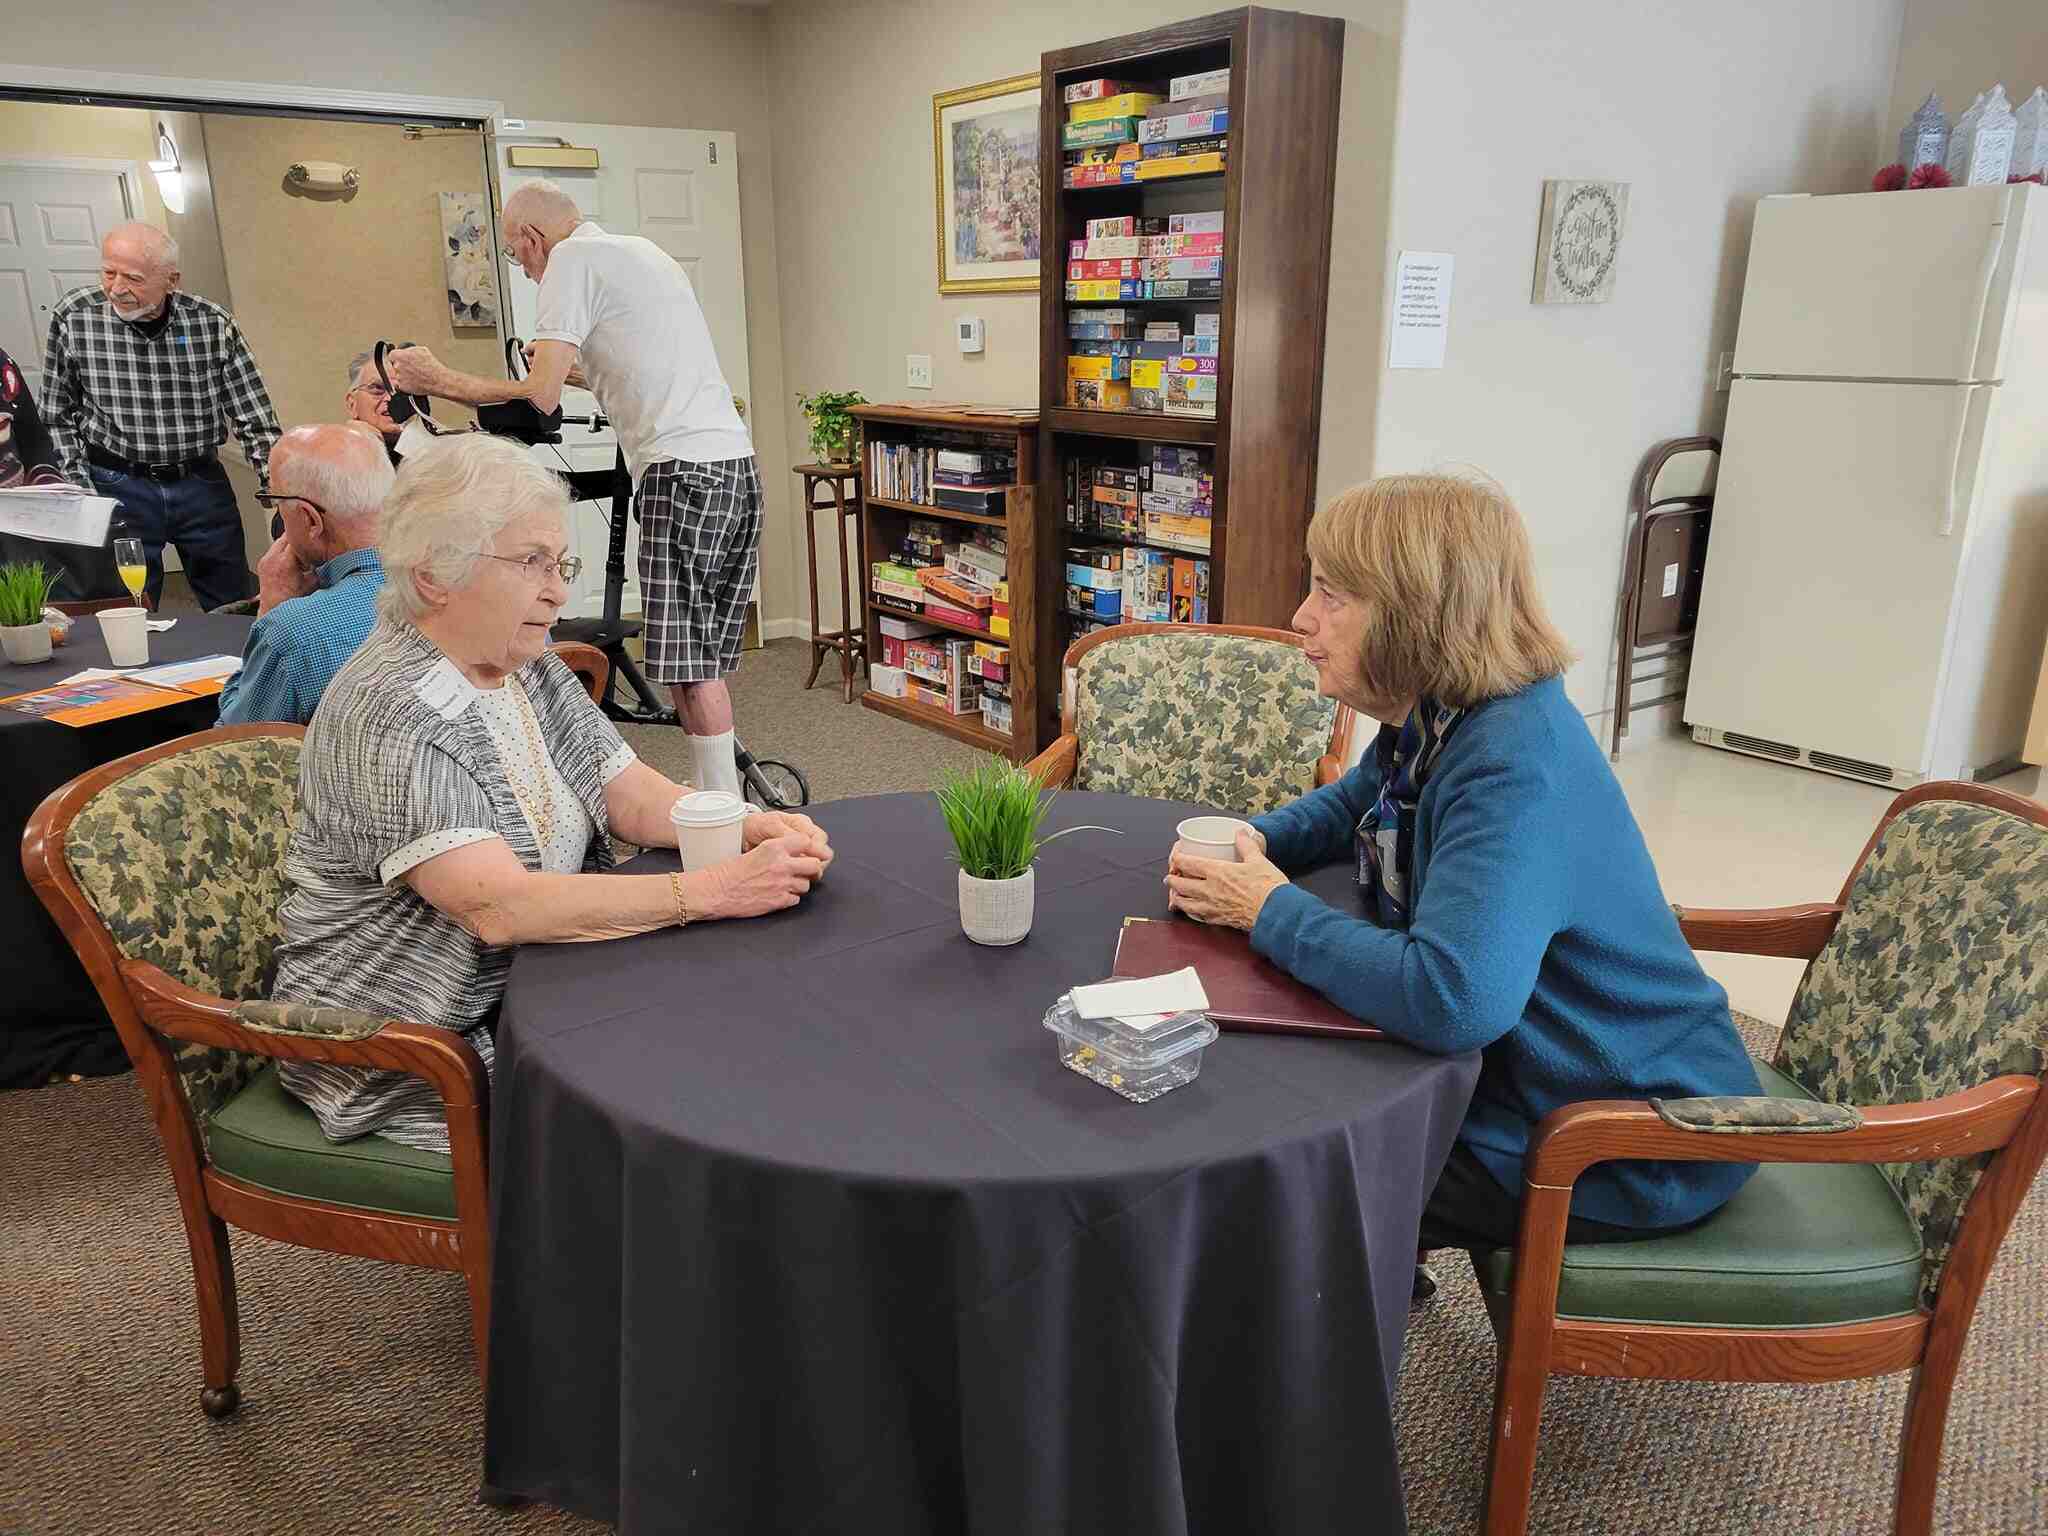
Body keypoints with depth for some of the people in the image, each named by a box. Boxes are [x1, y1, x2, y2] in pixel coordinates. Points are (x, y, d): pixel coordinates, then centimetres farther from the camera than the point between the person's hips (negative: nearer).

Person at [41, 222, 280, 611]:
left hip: (203, 484, 1)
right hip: (117, 487, -1)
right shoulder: (73, 317, -6)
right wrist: (80, 491, -4)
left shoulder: (213, 323, -6)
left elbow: (255, 419, -4)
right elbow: (58, 416, 3)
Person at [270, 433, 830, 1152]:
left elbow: (633, 796, 3)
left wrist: (751, 826, -17)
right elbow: (500, 908, -31)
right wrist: (714, 891, -34)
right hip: (404, 1058, -7)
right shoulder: (390, 715, -23)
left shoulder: (531, 669, 5)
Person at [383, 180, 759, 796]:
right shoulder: (642, 249, 23)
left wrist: (439, 380, 1)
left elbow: (539, 396, -10)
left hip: (684, 467, -9)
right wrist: (576, 373, 43)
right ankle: (716, 784, 19)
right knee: (709, 651, 13)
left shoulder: (574, 258, -3)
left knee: (688, 657, -5)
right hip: (735, 458, 9)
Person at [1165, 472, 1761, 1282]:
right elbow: (1348, 804, 20)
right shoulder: (1433, 724, -1)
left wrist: (1272, 910, -27)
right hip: (1531, 1072, 8)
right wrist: (1249, 845, -3)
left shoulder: (1517, 767, -31)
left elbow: (1449, 998, -43)